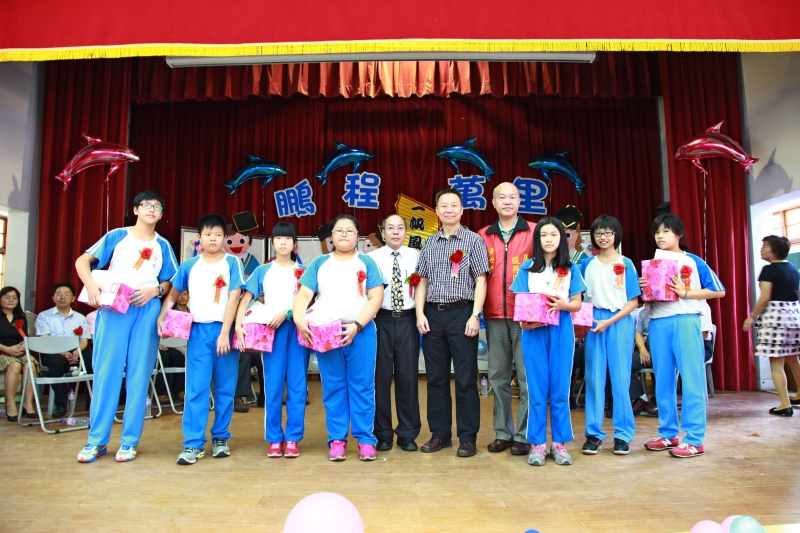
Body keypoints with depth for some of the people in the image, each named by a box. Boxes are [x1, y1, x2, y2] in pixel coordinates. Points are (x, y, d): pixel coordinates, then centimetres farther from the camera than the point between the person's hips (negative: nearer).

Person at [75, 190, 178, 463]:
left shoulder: (163, 245, 12)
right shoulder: (117, 236, 8)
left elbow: (171, 282, 12)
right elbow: (83, 261, 3)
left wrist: (155, 290, -9)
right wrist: (91, 285, -15)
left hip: (147, 311, 1)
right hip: (113, 308, -1)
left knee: (139, 374, 2)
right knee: (106, 372, 0)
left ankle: (130, 440, 10)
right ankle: (97, 440, 10)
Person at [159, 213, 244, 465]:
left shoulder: (232, 263, 0)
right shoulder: (189, 266, 7)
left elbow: (234, 298, -7)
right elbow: (172, 294, 17)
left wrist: (224, 333, -13)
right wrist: (161, 317, 1)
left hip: (225, 330, -1)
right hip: (198, 331, 1)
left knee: (225, 388, 6)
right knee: (196, 389, -1)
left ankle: (221, 437, 20)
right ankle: (193, 444, 5)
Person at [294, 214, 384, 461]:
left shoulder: (367, 262, 9)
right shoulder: (319, 263, 13)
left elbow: (376, 297, -1)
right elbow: (304, 294, 4)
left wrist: (357, 325, -13)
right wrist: (299, 318, -16)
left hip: (361, 332, -1)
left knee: (362, 386, 0)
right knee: (333, 388, 5)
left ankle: (365, 439, 9)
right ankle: (336, 439, 14)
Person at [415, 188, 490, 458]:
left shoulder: (474, 240, 1)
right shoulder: (429, 244, 12)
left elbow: (480, 281, -4)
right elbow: (422, 281, 12)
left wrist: (475, 315, -13)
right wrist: (420, 313, 1)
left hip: (461, 312, -4)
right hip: (433, 314, 4)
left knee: (465, 378, 0)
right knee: (436, 377, 9)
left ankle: (468, 438, 11)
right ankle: (440, 434, 21)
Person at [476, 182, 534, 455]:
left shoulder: (534, 232, 3)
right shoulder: (483, 236, 10)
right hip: (494, 316, 3)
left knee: (527, 377, 0)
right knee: (498, 376, 9)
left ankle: (524, 435, 12)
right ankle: (503, 433, 20)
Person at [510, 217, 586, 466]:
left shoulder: (570, 269, 7)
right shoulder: (527, 268, 6)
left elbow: (577, 304, 5)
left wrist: (563, 304, -16)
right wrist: (524, 320, -15)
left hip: (562, 332, 1)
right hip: (533, 332, 0)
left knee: (560, 388, 4)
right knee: (537, 389, 3)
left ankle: (559, 443, 16)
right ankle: (537, 443, 11)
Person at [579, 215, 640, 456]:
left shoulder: (626, 264, 2)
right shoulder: (587, 265, 9)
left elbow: (633, 301, -1)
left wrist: (609, 322, -11)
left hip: (619, 322, -2)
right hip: (594, 323, 2)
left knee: (620, 379, 0)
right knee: (594, 379, 3)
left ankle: (623, 434, 11)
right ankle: (593, 433, 10)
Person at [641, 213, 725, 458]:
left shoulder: (693, 262, 1)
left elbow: (719, 291, 0)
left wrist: (686, 293, -11)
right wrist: (644, 290, -5)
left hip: (685, 321, -5)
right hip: (658, 323, 5)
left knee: (691, 379, -3)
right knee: (663, 380, 9)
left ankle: (695, 439, 2)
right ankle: (668, 434, 19)